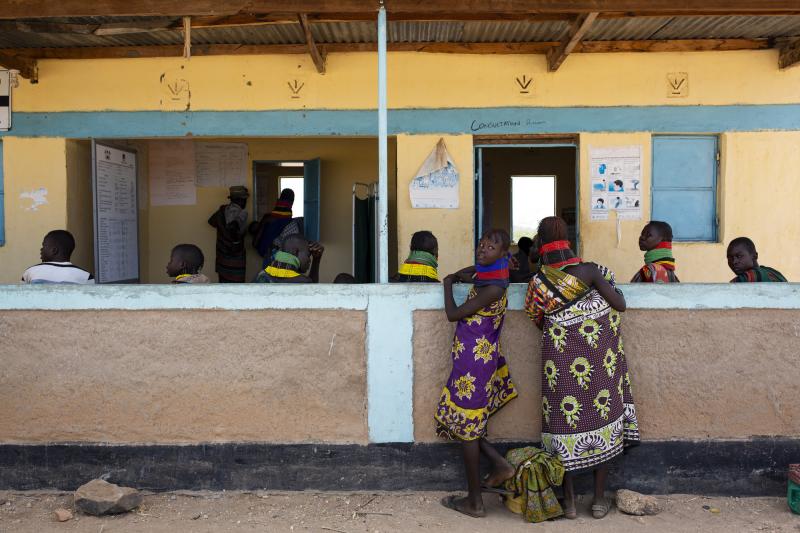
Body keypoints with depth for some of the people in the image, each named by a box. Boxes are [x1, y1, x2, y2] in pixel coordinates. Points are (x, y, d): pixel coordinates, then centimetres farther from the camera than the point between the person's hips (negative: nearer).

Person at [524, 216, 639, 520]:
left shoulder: (539, 283, -7)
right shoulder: (590, 271, -12)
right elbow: (620, 305, -5)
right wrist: (609, 283, 12)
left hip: (562, 365, 0)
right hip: (599, 361, 0)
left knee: (566, 424, 11)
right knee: (601, 420, 12)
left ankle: (569, 500, 17)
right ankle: (599, 499, 20)